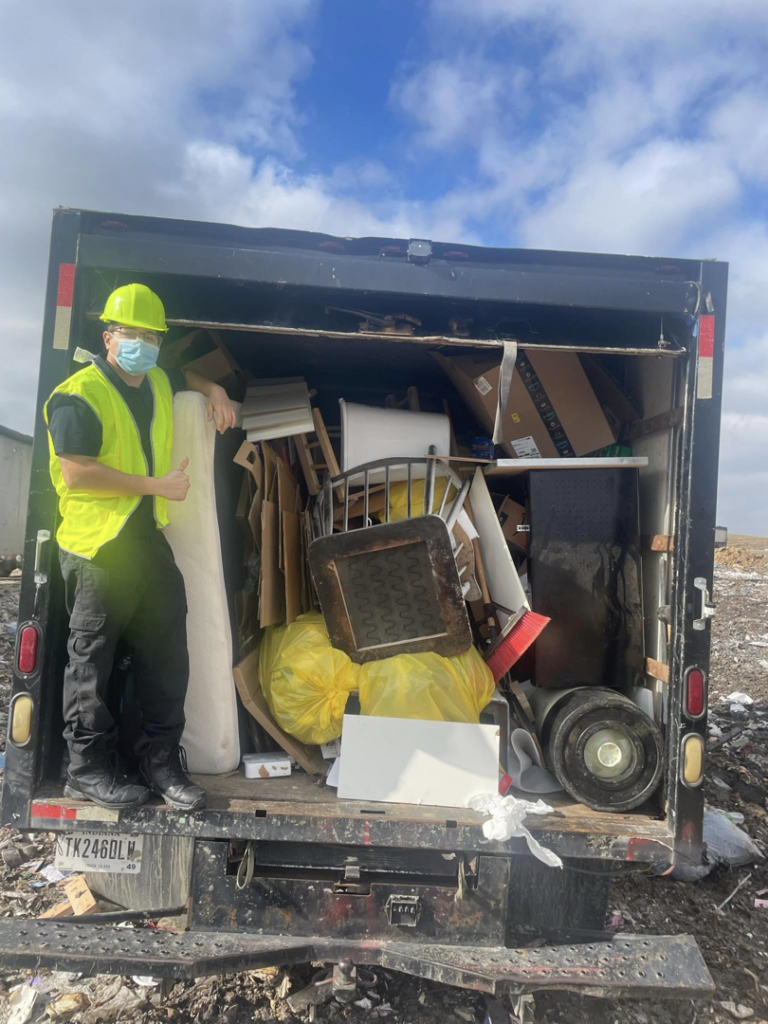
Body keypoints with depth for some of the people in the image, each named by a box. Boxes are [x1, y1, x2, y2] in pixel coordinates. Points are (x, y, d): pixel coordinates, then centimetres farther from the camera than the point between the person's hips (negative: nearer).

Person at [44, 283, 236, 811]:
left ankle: (161, 760, 23)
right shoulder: (80, 395, -10)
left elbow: (186, 376, 40)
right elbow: (76, 473, -20)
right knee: (93, 660, 5)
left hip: (152, 540, 8)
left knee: (167, 658, 10)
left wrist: (216, 391, 18)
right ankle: (88, 770, 21)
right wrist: (158, 485, -18)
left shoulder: (158, 383, 14)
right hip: (97, 546, -7)